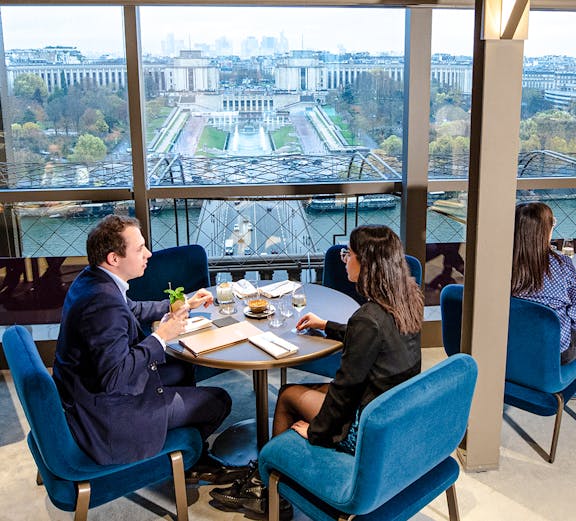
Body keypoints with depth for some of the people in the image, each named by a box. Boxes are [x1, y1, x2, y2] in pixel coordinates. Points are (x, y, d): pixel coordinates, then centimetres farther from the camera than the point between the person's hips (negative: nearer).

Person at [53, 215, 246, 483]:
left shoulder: (90, 279, 1)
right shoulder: (104, 302, -32)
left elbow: (133, 309, 19)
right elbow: (115, 378, -34)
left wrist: (186, 304, 16)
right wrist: (161, 336, -24)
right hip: (107, 416, -10)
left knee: (182, 369, 26)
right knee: (219, 401, 0)